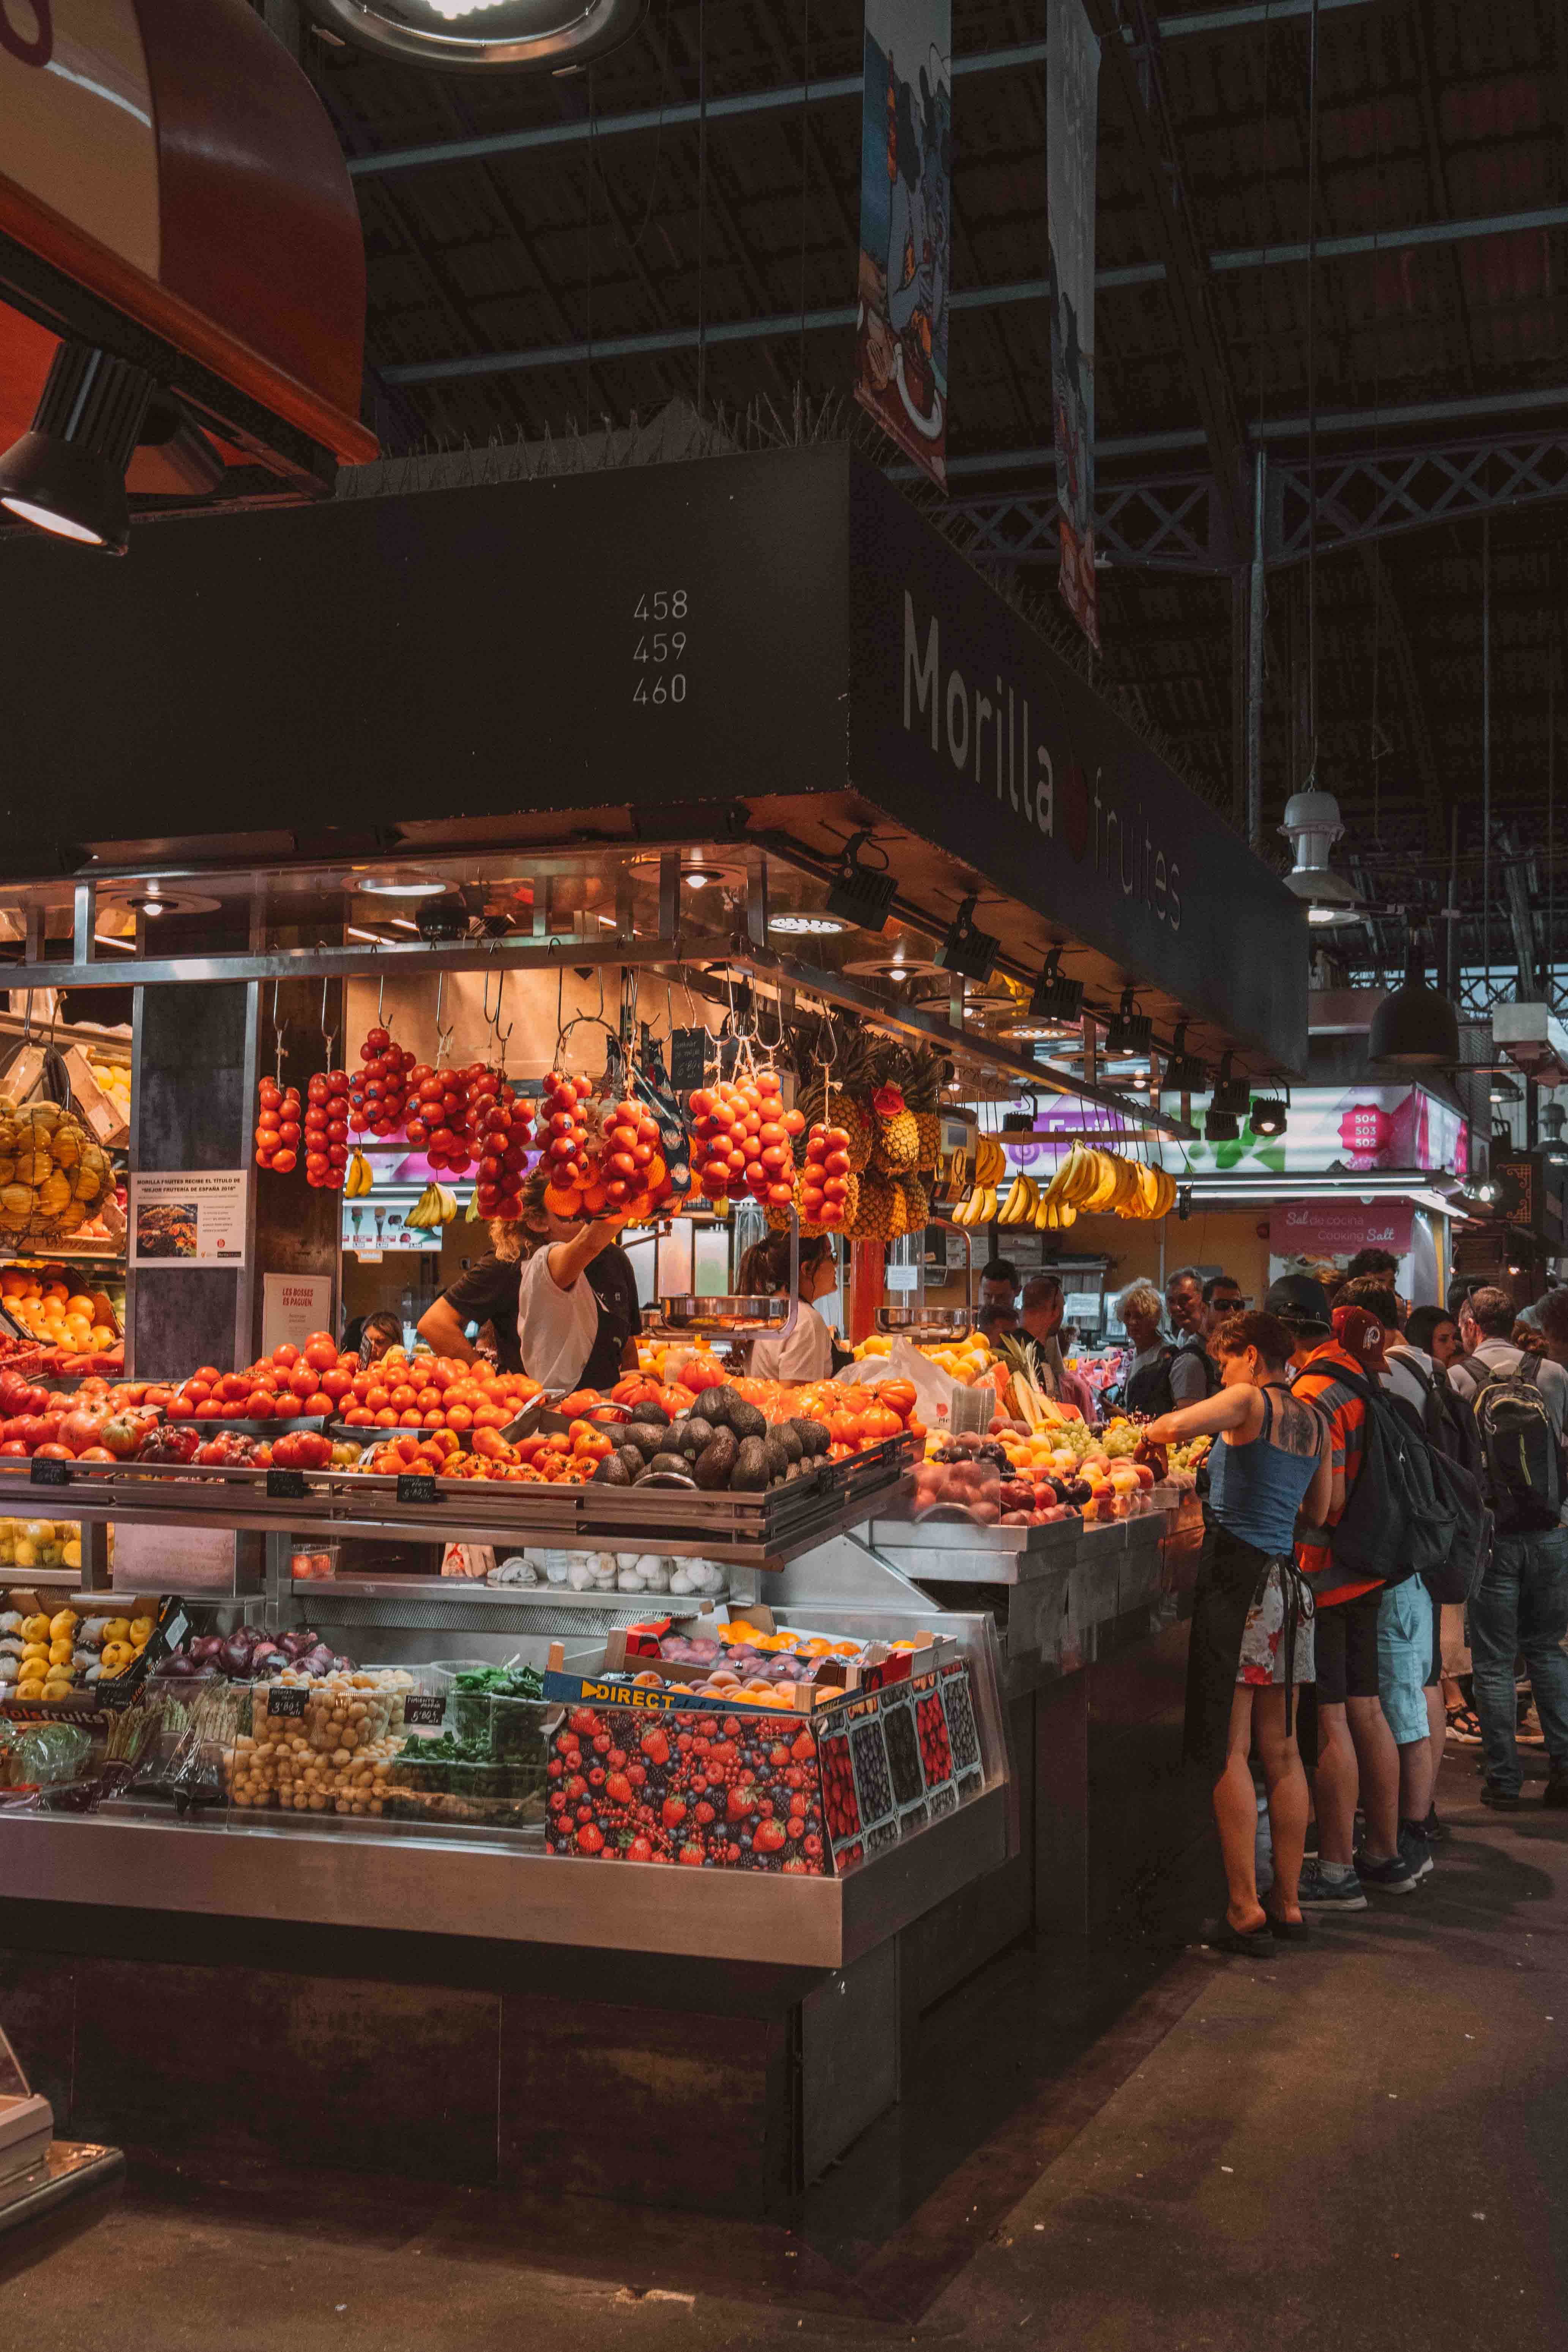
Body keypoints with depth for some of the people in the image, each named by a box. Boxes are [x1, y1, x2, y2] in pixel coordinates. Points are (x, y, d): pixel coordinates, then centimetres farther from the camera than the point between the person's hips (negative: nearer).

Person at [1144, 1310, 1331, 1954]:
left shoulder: (1249, 1401, -6)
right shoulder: (1314, 1422, 14)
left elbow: (1174, 1426, -23)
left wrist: (1146, 1433, -2)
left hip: (1237, 1574, -7)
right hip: (1287, 1580, 7)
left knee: (1230, 1752, -3)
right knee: (1280, 1750, 12)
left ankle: (1245, 1910, -3)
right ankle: (1288, 1902, 17)